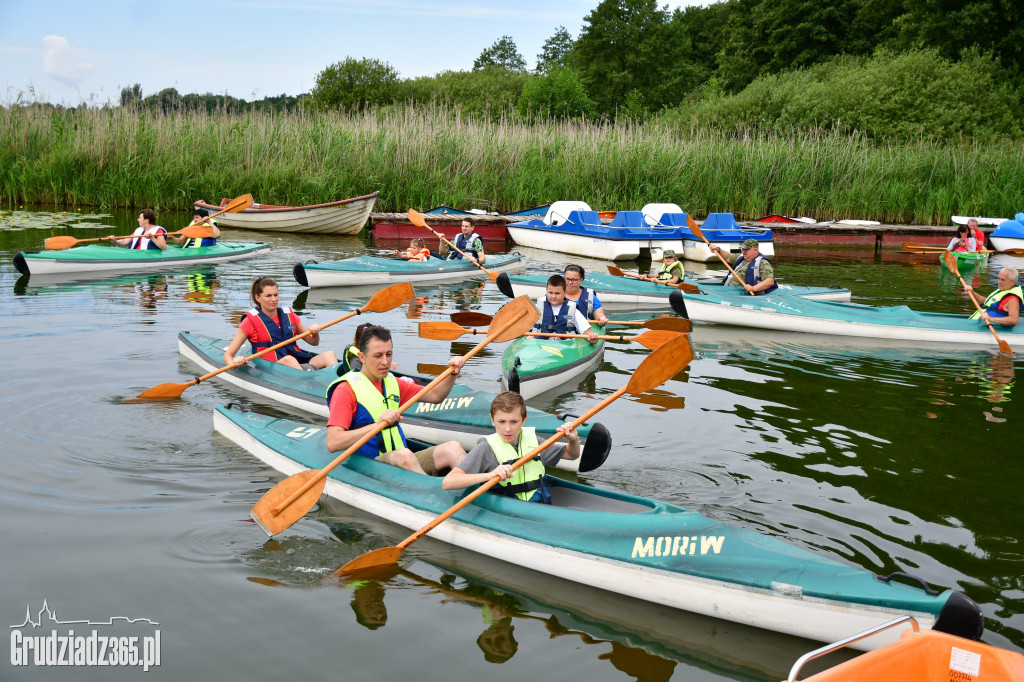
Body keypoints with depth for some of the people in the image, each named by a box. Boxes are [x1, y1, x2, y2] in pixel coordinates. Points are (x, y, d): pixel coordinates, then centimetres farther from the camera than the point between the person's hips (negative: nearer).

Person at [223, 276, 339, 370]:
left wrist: (315, 332, 1)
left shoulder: (289, 315, 17)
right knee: (289, 359, -36)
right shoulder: (251, 321, 5)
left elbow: (314, 342, 25)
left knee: (329, 354, -20)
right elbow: (227, 355, 1)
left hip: (300, 364, 5)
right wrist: (234, 364, -24)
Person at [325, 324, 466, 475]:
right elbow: (332, 443, -16)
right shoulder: (347, 389, -5)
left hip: (405, 462, 7)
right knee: (403, 454, -38)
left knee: (452, 448, -17)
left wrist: (452, 373, 9)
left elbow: (435, 396, 27)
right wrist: (377, 424, -23)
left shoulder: (392, 382, 20)